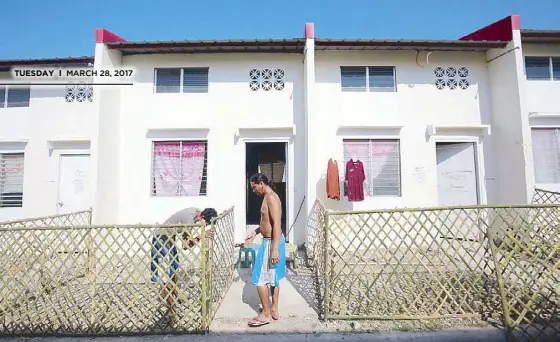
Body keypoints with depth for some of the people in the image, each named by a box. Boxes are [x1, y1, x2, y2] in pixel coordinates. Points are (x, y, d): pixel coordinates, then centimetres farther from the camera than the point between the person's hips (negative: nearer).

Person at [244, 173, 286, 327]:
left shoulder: (271, 198, -20)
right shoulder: (268, 197, 11)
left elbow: (277, 224, -26)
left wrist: (274, 249, -28)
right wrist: (255, 232, 18)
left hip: (271, 243, -10)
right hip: (272, 241, 10)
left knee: (260, 279, 3)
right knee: (273, 278, 18)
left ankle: (266, 313, 17)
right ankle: (274, 310, 30)